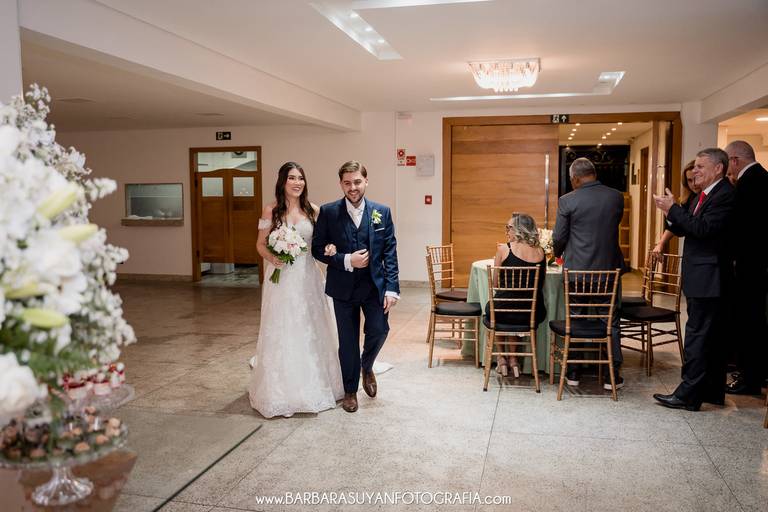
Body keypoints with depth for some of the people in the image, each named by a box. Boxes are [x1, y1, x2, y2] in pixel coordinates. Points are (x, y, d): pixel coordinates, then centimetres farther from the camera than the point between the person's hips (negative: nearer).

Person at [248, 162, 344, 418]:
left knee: (310, 329, 9)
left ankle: (313, 386, 26)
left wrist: (328, 248, -11)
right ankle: (280, 391, 17)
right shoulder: (271, 210, -1)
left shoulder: (312, 210, 4)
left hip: (307, 276, 2)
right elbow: (260, 244, 2)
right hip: (281, 276, -2)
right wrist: (271, 258, -17)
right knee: (281, 331, 2)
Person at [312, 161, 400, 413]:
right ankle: (350, 390, 29)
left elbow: (390, 252, -2)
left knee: (379, 331, -7)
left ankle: (367, 367, 28)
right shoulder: (328, 212, -5)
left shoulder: (382, 212, -1)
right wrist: (346, 260, -18)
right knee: (348, 341, 8)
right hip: (343, 287, 0)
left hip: (374, 285, 1)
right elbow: (318, 249, -3)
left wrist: (392, 288, -8)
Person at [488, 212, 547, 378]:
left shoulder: (504, 249, -7)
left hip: (504, 312, -3)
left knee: (491, 308, 33)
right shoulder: (540, 252, 3)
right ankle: (513, 359, 38)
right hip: (533, 316, 4)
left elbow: (496, 284, 2)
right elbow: (541, 284, 13)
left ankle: (501, 358, 38)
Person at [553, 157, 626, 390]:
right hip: (609, 268, 2)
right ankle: (612, 374, 16)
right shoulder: (616, 197, -2)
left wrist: (558, 254, 16)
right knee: (611, 321, 11)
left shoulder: (567, 201, -10)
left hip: (577, 269, -1)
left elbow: (559, 237, -5)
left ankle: (573, 372, 19)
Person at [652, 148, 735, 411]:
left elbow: (704, 228, -25)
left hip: (707, 278, -10)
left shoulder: (725, 194, -14)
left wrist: (673, 208, -19)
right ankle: (712, 391, 27)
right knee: (710, 337, 16)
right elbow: (686, 230, 12)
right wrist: (670, 213, -5)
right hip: (702, 278, 10)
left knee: (697, 336, -6)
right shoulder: (705, 195, 14)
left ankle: (688, 394, 1)